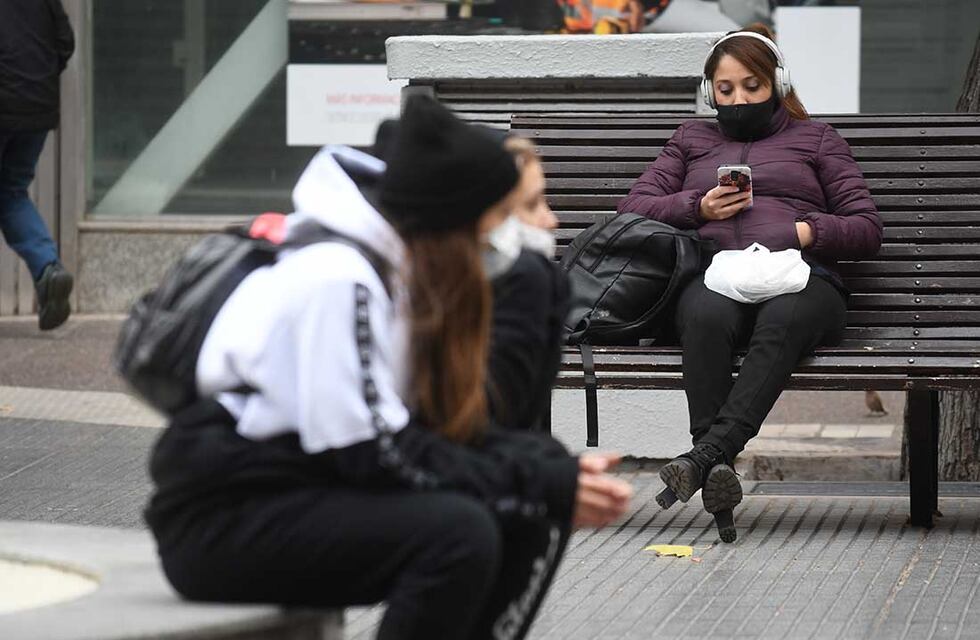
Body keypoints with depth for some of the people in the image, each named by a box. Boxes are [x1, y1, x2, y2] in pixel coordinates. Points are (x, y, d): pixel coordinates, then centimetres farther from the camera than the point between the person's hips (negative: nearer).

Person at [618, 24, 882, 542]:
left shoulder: (816, 140, 27)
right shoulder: (691, 140, 33)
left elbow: (867, 229, 17)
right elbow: (634, 208, 22)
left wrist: (806, 232, -4)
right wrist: (699, 208, 4)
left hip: (801, 277, -1)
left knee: (783, 320, -41)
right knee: (707, 315, -40)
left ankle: (706, 454, -54)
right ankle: (717, 471, -50)